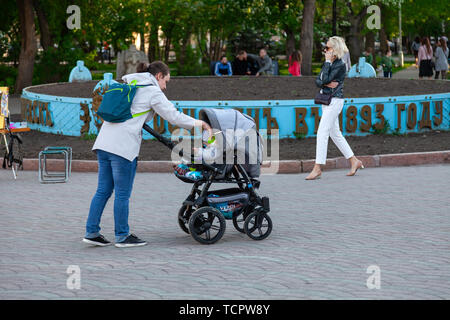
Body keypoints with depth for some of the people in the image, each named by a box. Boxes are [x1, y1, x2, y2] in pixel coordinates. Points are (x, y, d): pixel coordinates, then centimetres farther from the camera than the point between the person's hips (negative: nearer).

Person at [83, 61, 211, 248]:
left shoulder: (127, 84, 23)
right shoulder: (153, 92, -1)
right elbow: (173, 117, -2)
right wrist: (198, 123, 10)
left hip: (104, 141, 8)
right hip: (123, 146, -8)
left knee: (103, 190, 11)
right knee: (122, 194, 0)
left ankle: (91, 232, 10)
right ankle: (122, 237, 7)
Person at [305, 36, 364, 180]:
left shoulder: (340, 65, -13)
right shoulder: (329, 63, 13)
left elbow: (325, 79, -21)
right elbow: (318, 80, 8)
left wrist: (327, 61, -13)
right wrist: (327, 84, -12)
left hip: (335, 101, -10)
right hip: (326, 100, 10)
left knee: (322, 133, -13)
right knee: (335, 133, 13)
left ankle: (317, 168, -13)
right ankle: (354, 161, 21)